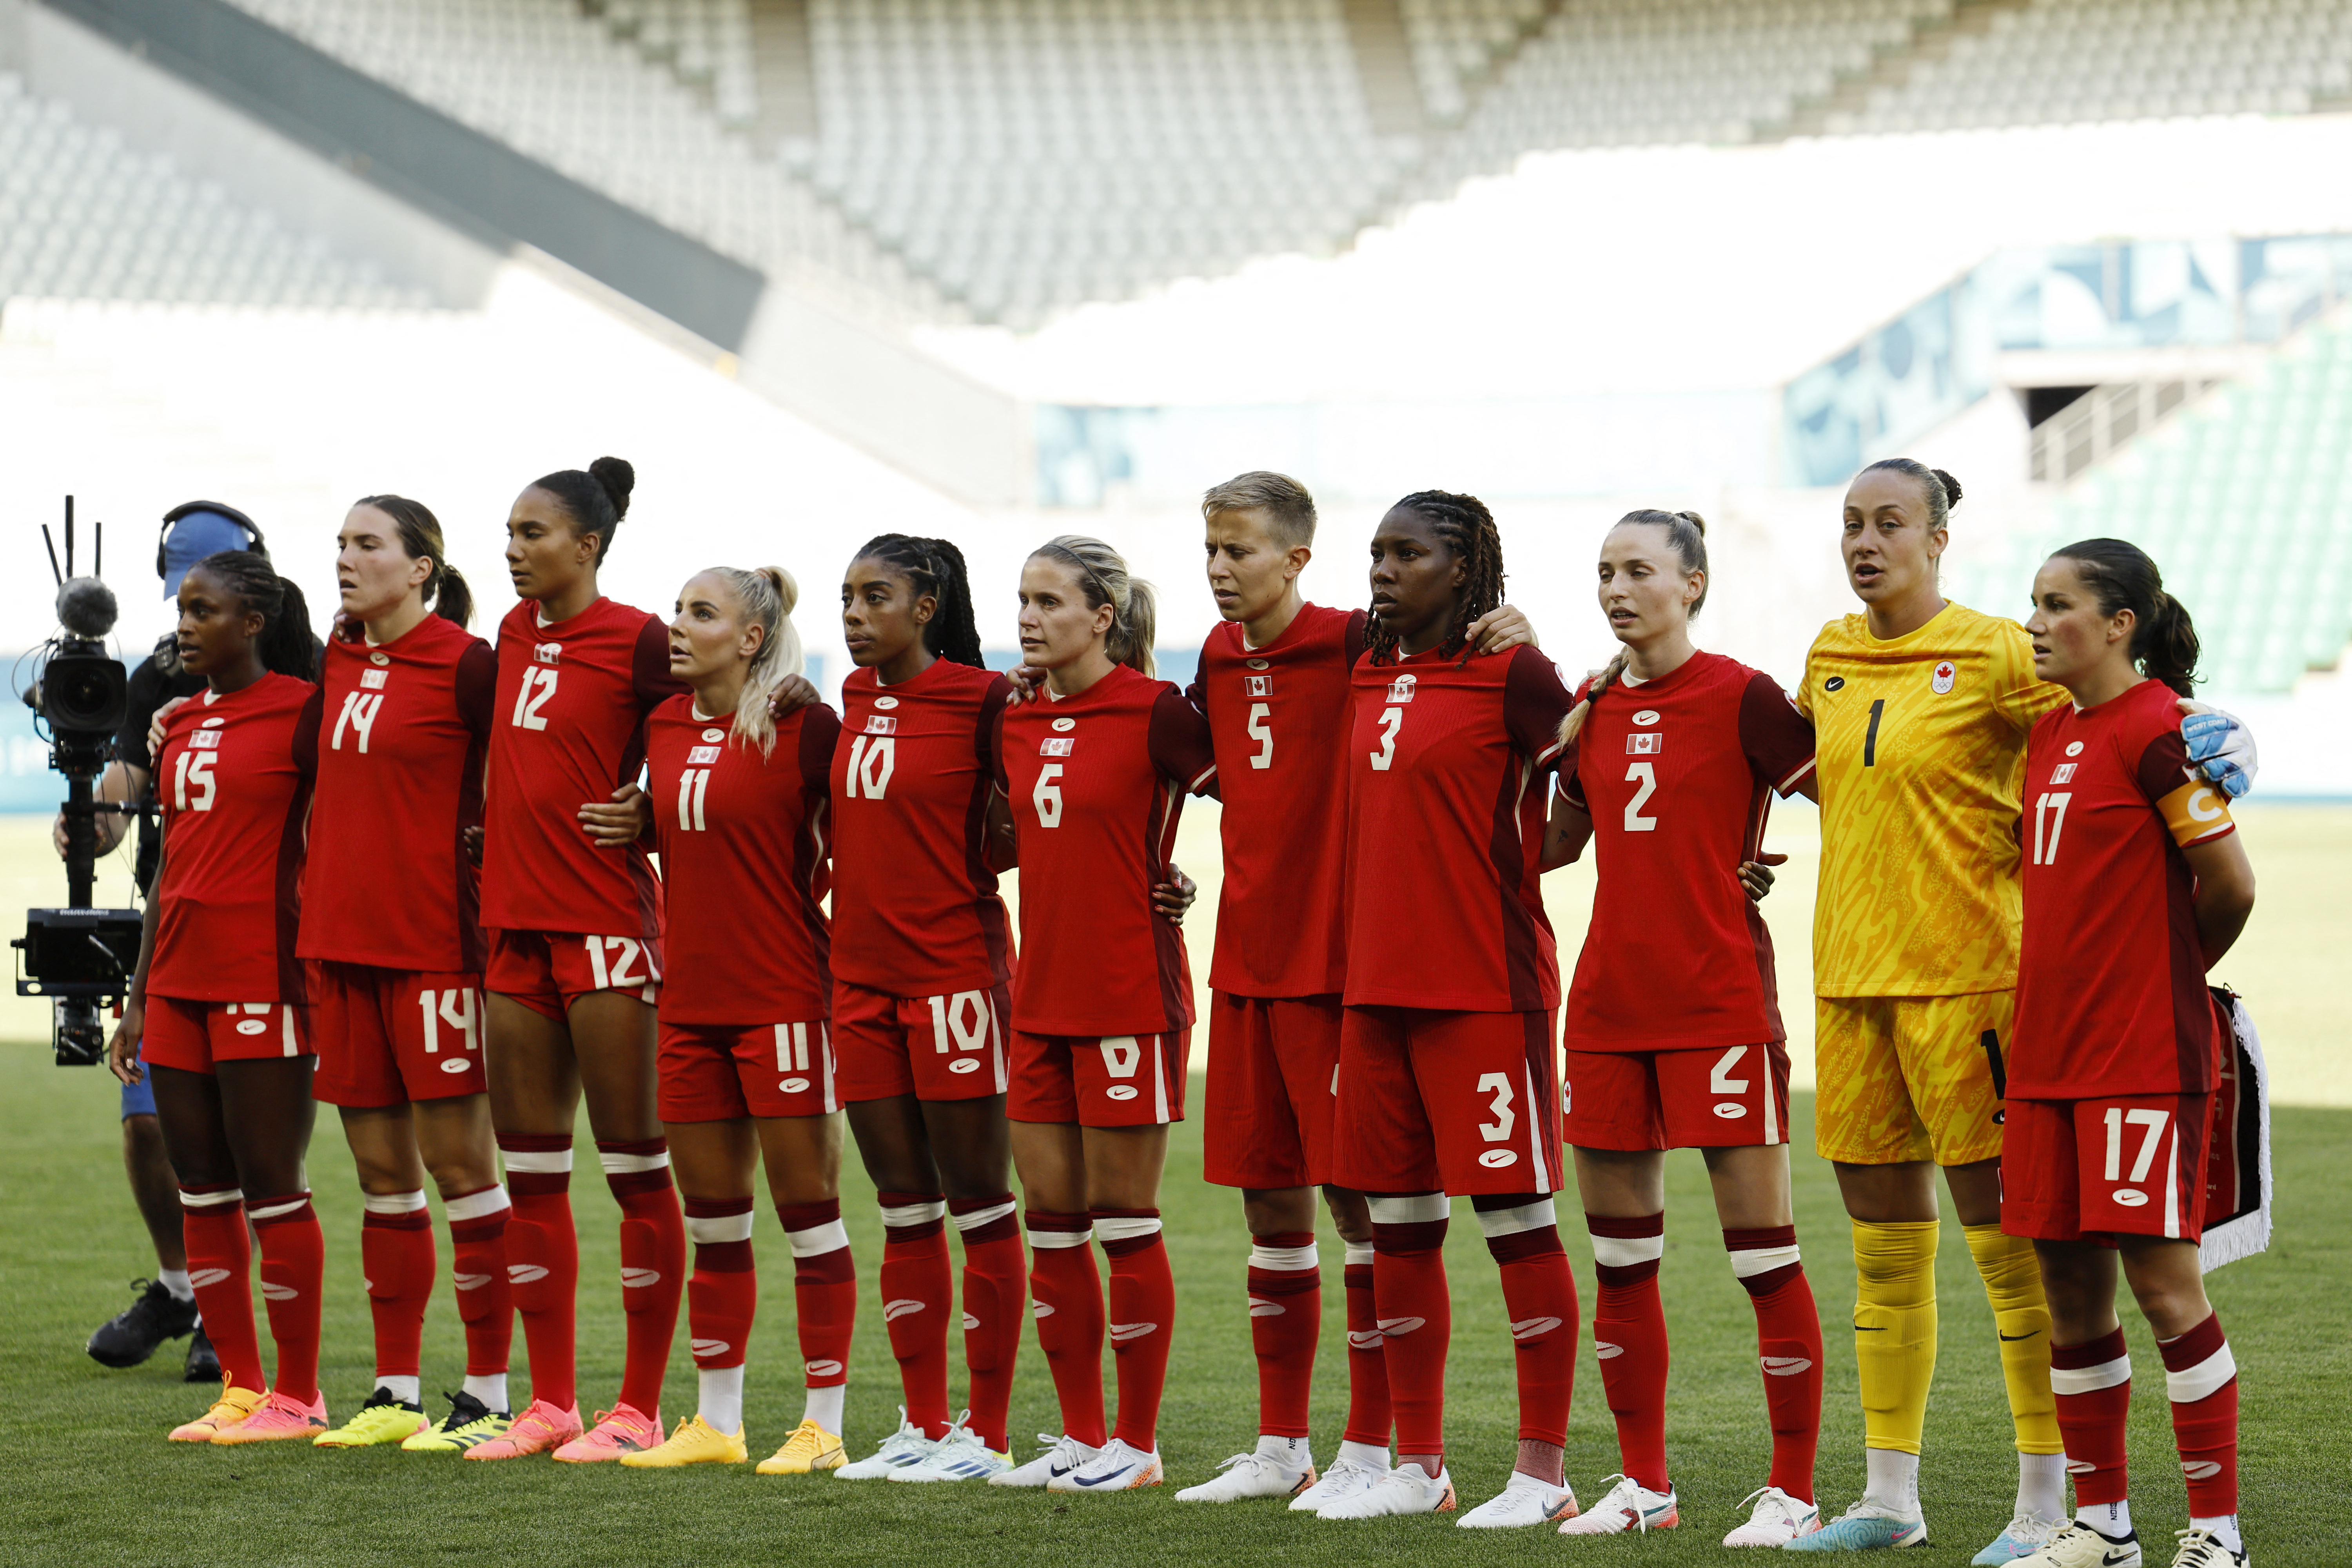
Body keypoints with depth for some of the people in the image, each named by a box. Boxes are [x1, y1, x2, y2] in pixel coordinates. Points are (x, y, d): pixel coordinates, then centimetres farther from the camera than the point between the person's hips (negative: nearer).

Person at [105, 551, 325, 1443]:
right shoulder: (181, 726, 16)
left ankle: (298, 1396, 3)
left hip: (262, 980, -8)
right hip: (179, 982, 8)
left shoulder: (302, 710, -6)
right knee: (200, 1191, 8)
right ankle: (241, 1388, 14)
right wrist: (139, 998, 19)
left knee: (270, 1185, -4)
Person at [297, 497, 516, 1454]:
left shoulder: (465, 664, -8)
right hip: (342, 940, 7)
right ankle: (398, 1392, 16)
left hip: (433, 941, -7)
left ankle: (489, 1395, 2)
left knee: (457, 1161, -3)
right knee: (380, 1168, 10)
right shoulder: (337, 662, 12)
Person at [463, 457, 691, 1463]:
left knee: (634, 1167, -2)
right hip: (517, 920, 8)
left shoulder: (637, 641, -9)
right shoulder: (516, 634, 12)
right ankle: (550, 1403, 16)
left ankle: (639, 1408, 3)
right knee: (530, 1172, 9)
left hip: (607, 919, -8)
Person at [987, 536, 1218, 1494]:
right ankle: (1081, 1436, 17)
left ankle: (1137, 1443, 8)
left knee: (1126, 1221, -1)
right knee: (1050, 1222, 8)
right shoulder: (1016, 723, 9)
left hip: (1128, 999, -7)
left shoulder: (1152, 713, -10)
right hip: (1041, 998, 7)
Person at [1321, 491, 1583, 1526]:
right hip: (1378, 985, 8)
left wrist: (1503, 863, -8)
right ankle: (1418, 1467, 20)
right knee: (1398, 1223, 11)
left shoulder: (1510, 674, -9)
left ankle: (1542, 1471, 4)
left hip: (1485, 989, -8)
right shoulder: (1370, 677, 12)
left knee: (1514, 1214, -3)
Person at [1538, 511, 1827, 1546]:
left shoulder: (1740, 698, -7)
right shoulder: (1593, 708, 11)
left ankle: (1793, 1491, 1)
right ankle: (1643, 1484, 19)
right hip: (1608, 1003, 6)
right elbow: (1556, 844, 19)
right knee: (1620, 1257, 9)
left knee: (1763, 1254, -5)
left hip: (1719, 1003, -6)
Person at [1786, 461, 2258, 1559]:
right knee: (1883, 1243, 12)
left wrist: (2215, 740, -23)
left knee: (2006, 1240, -5)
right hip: (1850, 975, 6)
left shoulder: (1996, 656, -7)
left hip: (1965, 975, -6)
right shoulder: (1830, 658, 11)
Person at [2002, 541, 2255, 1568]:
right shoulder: (2052, 732, 13)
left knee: (2160, 1274, -6)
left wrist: (2173, 973, 4)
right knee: (2068, 1281, 9)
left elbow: (2230, 884, -12)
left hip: (2146, 1058, -8)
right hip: (2049, 1053, 8)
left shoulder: (2155, 732, -12)